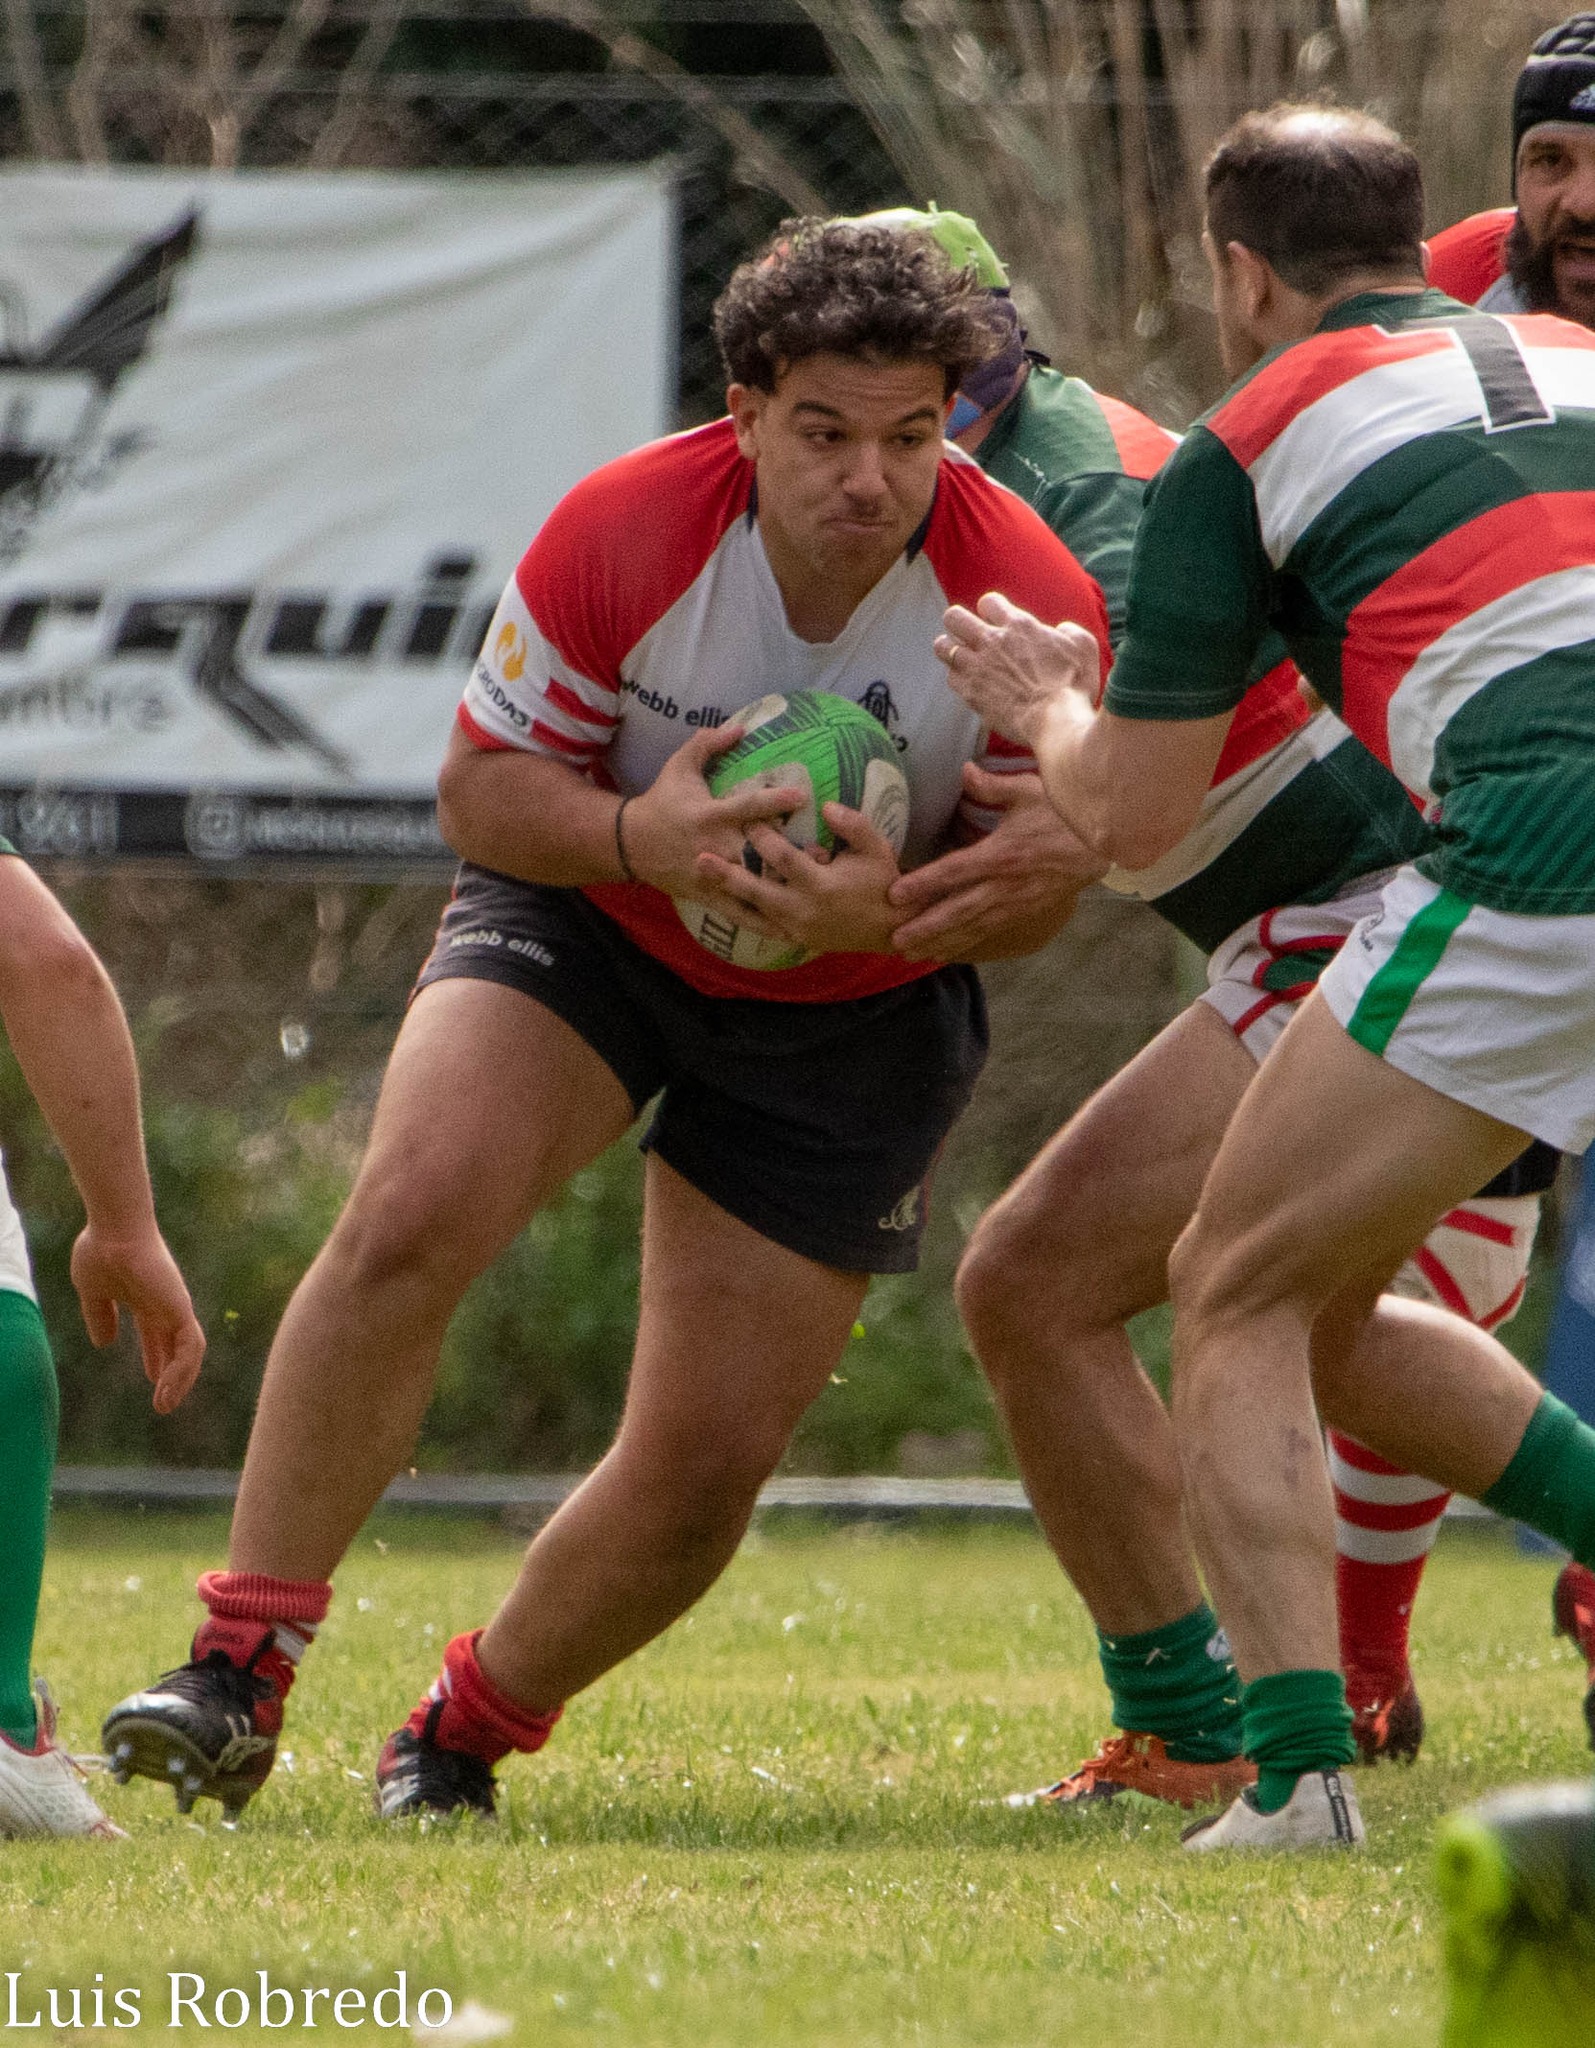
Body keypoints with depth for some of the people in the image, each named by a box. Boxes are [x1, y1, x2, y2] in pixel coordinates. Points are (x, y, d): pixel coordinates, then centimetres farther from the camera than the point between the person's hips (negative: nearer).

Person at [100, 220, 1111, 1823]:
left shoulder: (1031, 607, -24)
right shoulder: (620, 534, -25)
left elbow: (1038, 887, -11)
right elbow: (479, 788, -12)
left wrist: (894, 910, -33)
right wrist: (637, 834, -34)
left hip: (853, 1016, 1)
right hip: (585, 923, -1)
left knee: (708, 1458, -5)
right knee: (411, 1212, -28)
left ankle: (474, 1728, 22)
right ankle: (241, 1668, -20)